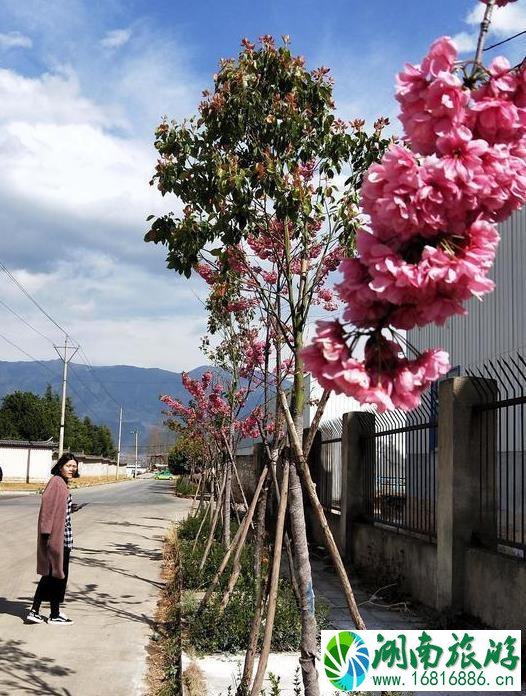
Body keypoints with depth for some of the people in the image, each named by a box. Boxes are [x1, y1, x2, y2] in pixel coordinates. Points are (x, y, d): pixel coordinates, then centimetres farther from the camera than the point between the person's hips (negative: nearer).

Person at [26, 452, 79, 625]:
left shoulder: (62, 484, 15)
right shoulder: (56, 482, -15)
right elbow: (48, 506, -21)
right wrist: (47, 533, -24)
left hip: (62, 537, 10)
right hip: (57, 537, -10)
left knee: (49, 574, 13)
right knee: (57, 574, 1)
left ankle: (34, 611, 17)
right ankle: (55, 615, 12)